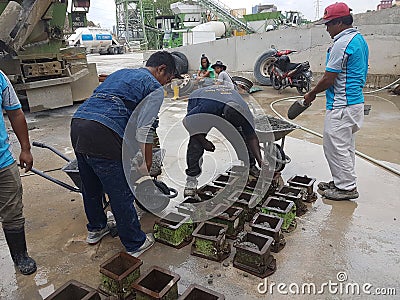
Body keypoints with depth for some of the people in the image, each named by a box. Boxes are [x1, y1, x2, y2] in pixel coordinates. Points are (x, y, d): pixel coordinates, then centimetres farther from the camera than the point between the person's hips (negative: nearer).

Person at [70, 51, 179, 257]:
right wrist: (146, 167, 1)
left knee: (90, 186, 26)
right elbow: (144, 131, -6)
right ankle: (135, 244, 24)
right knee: (121, 194, 6)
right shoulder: (155, 88, 4)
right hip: (101, 134, -9)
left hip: (77, 123, 9)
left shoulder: (119, 73, 29)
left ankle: (95, 228, 47)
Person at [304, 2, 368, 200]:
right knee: (346, 146, 17)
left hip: (341, 106, -11)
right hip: (356, 101, 11)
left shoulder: (342, 43, -17)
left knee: (336, 147, -2)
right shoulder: (359, 39, 15)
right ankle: (342, 182, 29)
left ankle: (347, 187, 8)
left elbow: (329, 79, -19)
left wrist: (311, 94, -4)